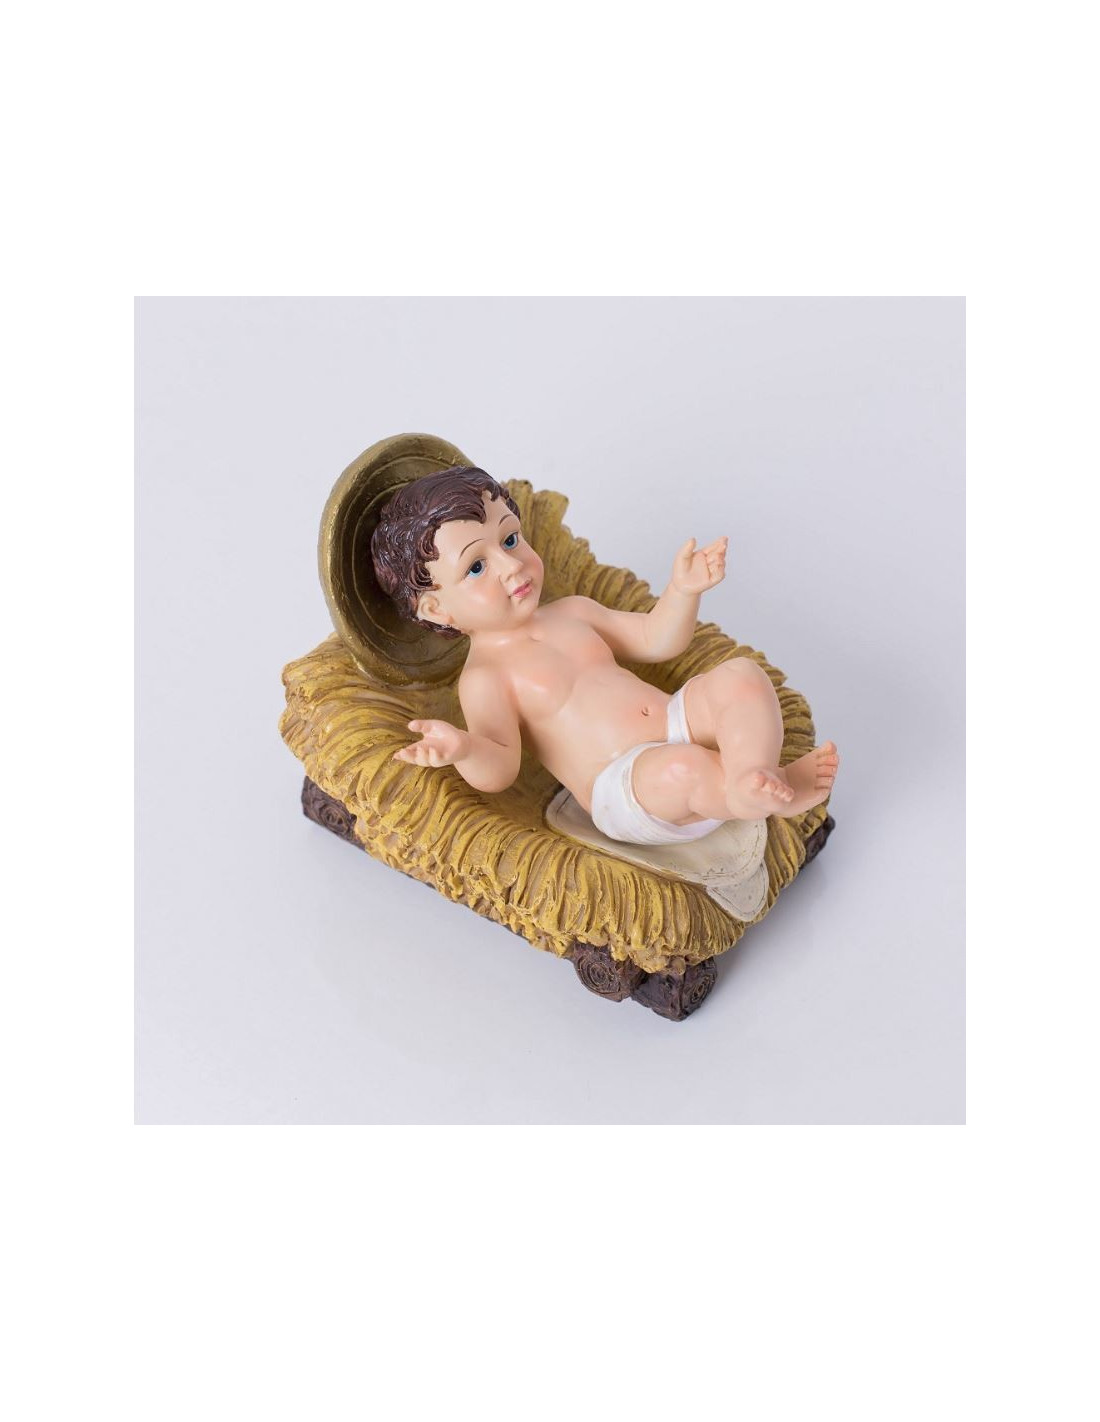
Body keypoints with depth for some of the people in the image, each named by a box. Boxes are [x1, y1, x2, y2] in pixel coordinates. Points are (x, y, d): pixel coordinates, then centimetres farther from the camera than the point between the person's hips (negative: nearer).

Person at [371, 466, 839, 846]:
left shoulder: (571, 613, 18)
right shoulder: (485, 678, -4)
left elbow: (654, 639, 24)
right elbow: (500, 768, -14)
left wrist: (683, 589, 6)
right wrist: (463, 749, -37)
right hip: (624, 785, -8)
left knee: (742, 675, -15)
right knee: (683, 769, -39)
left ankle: (752, 772, -37)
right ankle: (776, 794, -22)